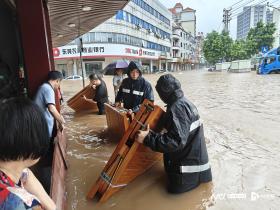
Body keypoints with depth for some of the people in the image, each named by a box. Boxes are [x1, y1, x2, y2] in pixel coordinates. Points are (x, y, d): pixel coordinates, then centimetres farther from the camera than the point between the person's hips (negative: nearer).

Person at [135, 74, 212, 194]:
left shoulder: (177, 108, -27)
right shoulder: (184, 102, 5)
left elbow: (176, 141, -33)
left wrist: (148, 139, -32)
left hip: (189, 162, -10)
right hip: (191, 156, 10)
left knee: (176, 188, 3)